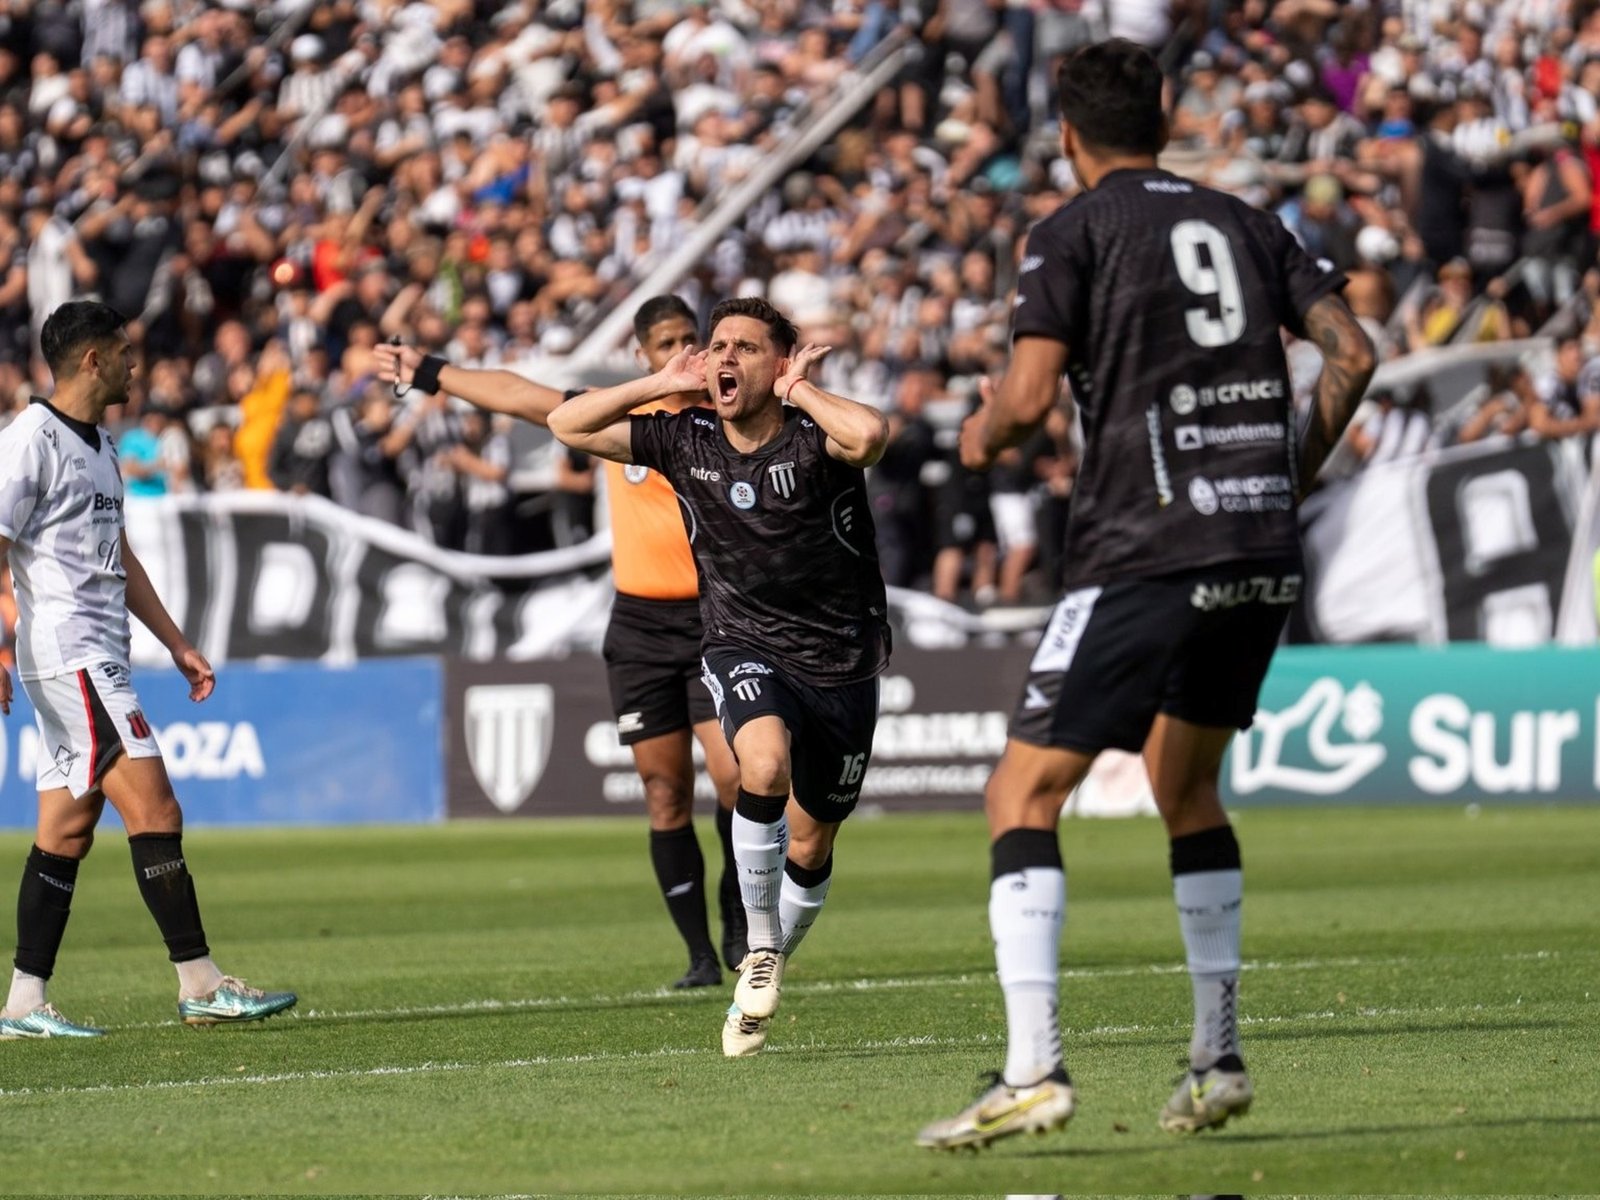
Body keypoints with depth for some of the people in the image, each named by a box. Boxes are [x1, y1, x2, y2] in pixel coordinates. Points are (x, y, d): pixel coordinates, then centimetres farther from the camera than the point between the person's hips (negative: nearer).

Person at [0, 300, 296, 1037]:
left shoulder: (98, 444, 18)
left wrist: (176, 644, 22)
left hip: (96, 659, 10)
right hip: (70, 655, -10)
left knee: (67, 828, 7)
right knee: (154, 811, -11)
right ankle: (201, 987, -10)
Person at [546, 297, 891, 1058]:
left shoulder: (813, 439, -16)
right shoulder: (685, 440, -3)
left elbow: (870, 435, -40)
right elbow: (567, 425, 0)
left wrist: (798, 391, -24)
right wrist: (662, 385, -9)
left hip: (841, 660, 0)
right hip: (744, 649, 0)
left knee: (810, 845, 12)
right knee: (765, 763, -33)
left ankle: (767, 974, 38)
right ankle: (759, 947, -15)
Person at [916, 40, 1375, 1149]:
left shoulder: (1074, 232, 1)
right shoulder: (1242, 224, 16)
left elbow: (1030, 394, -10)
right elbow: (1352, 353, 8)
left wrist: (984, 433, 12)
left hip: (1148, 550, -6)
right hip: (1265, 555, 6)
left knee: (1024, 796, -2)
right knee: (1185, 784, 24)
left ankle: (1033, 1066, -16)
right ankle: (1218, 1058, 20)